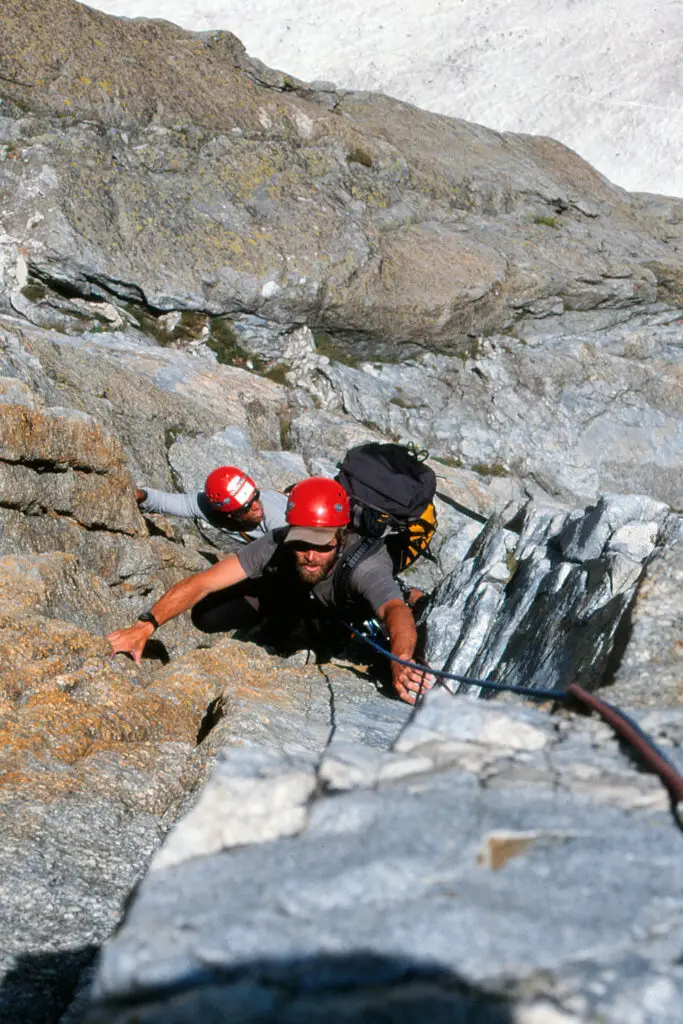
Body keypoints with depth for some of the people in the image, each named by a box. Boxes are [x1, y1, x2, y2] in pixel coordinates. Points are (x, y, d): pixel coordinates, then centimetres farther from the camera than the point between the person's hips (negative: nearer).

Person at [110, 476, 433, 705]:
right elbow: (201, 582, -41)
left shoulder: (364, 565, -49)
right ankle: (290, 621, 18)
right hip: (292, 590, 1)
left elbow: (396, 612, -67)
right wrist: (145, 626, -51)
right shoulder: (277, 546, -40)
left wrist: (400, 663, -88)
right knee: (205, 616, -12)